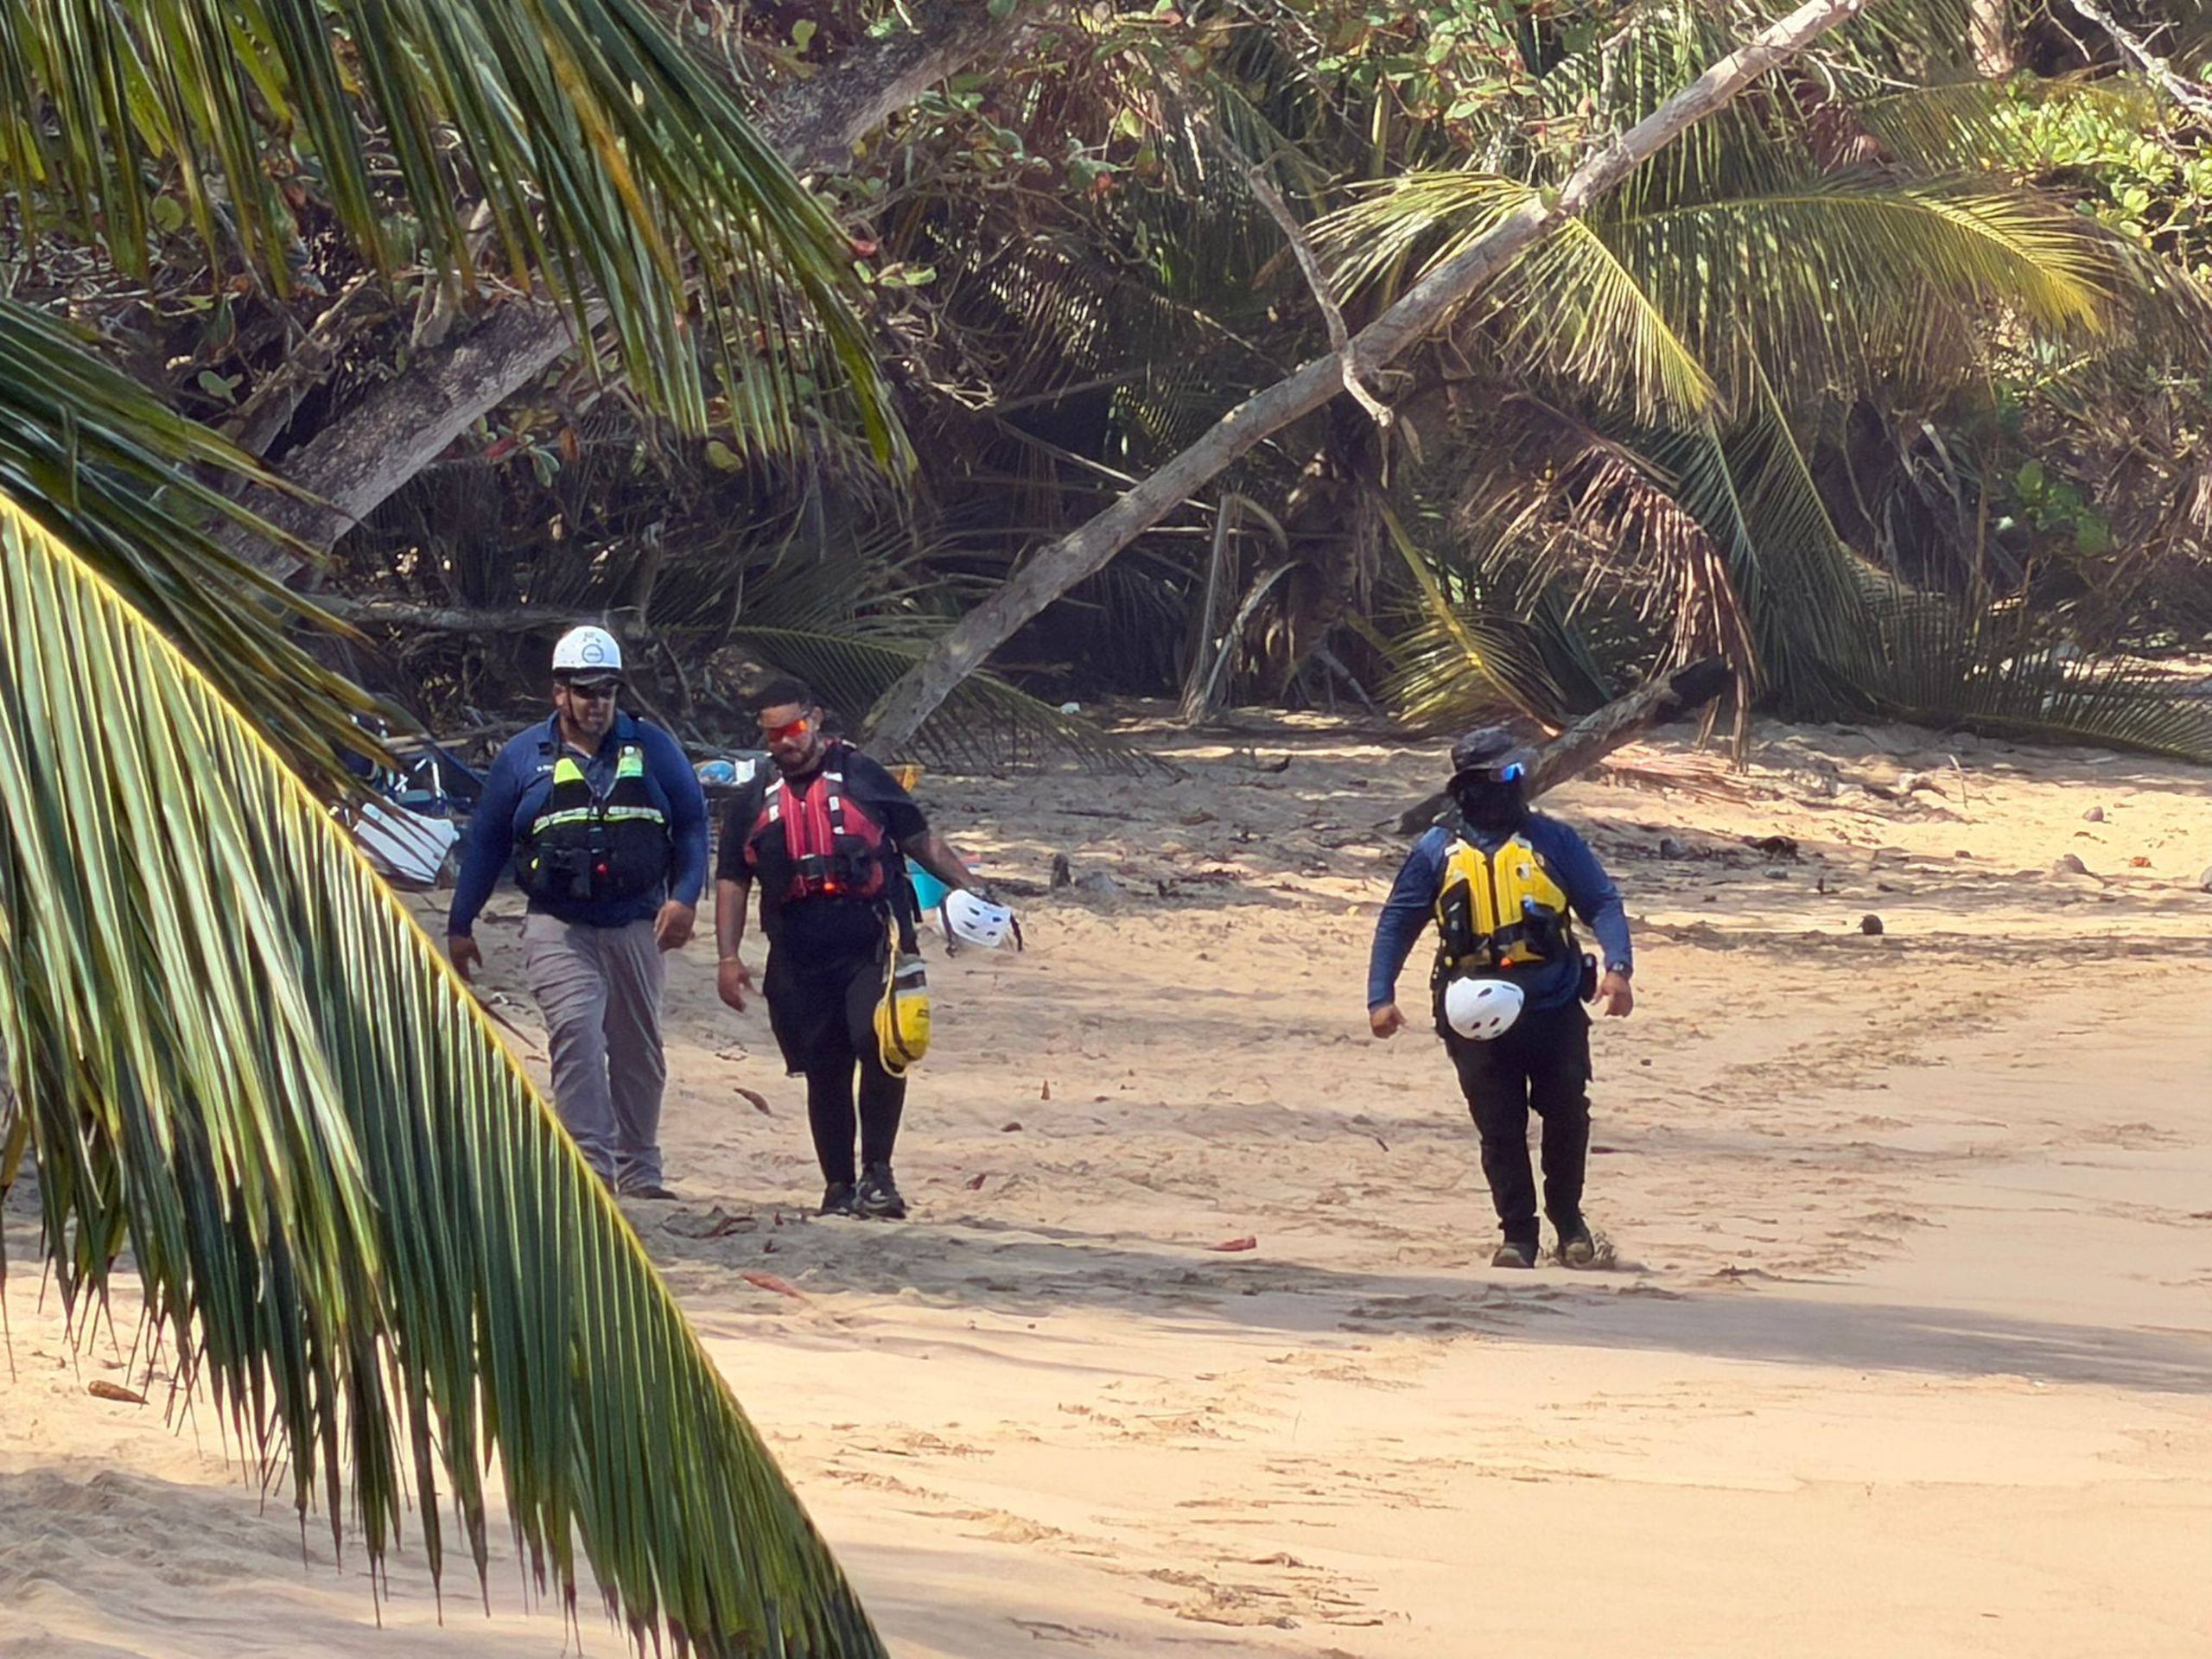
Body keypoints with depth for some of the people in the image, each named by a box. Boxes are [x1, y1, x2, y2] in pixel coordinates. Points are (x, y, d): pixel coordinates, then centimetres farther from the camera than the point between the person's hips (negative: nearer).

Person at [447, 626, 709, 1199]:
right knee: (575, 1034, -20)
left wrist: (684, 897, -6)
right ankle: (591, 1167, -24)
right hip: (559, 929, -2)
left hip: (636, 925, 2)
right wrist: (460, 925, 11)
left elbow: (692, 823, 9)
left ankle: (639, 1173, 20)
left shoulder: (653, 749, 8)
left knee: (638, 1050, 9)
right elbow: (485, 841, 12)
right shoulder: (524, 758, 7)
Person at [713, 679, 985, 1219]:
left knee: (878, 1044, -20)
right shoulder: (752, 801, 14)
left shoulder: (861, 777, 7)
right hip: (799, 961, 3)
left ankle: (877, 1170, -9)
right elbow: (732, 882, 16)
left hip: (872, 947, -3)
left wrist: (968, 887, 4)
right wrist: (728, 957, 8)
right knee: (824, 1073, 6)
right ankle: (839, 1186, 16)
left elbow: (920, 840, 13)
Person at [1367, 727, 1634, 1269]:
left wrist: (1618, 966, -13)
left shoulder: (1552, 841, 5)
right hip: (1478, 1016, 0)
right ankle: (1517, 1233, 11)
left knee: (1567, 1118, 3)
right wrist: (1380, 995, -3)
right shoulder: (1438, 852, 6)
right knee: (1499, 1129, 1)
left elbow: (1602, 903, 3)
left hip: (1555, 1008, 0)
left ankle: (1568, 1217, 24)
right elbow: (1397, 923, 7)